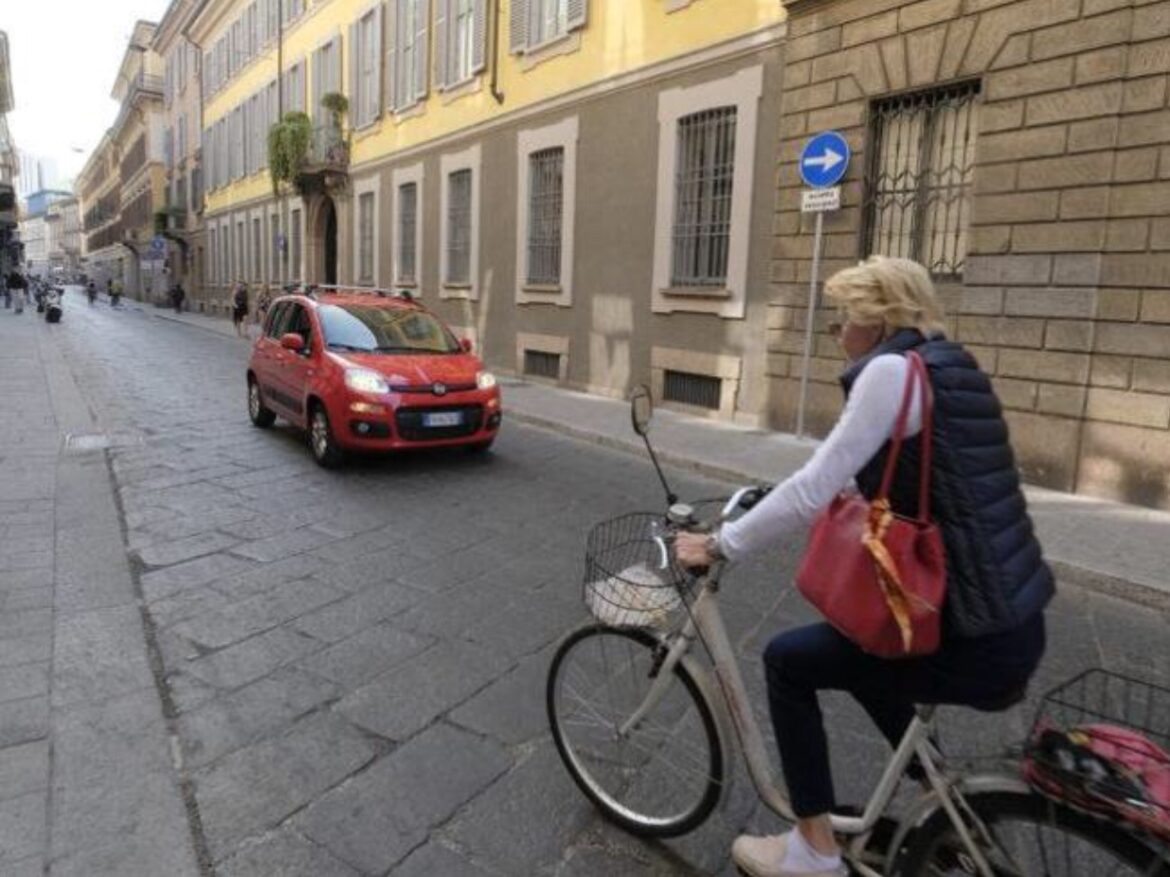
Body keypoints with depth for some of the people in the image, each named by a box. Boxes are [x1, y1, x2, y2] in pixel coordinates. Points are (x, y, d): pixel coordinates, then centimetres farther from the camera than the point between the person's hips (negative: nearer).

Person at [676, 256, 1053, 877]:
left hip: (977, 641, -9)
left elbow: (813, 493, -21)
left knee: (787, 661, 5)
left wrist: (718, 546, -10)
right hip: (1011, 619, 9)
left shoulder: (893, 369, -16)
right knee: (851, 647, 28)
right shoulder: (946, 366, 12)